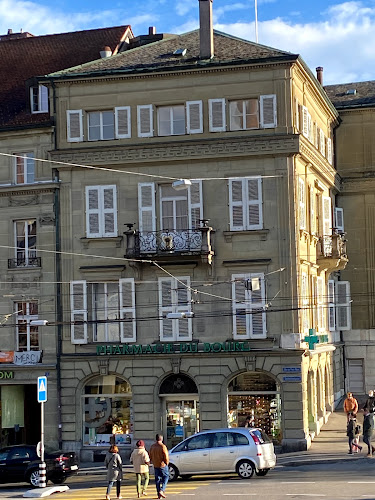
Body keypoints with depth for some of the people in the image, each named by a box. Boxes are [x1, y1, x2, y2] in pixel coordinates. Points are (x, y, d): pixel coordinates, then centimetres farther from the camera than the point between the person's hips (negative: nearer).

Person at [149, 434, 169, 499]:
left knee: (157, 479, 10)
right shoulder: (163, 446, -17)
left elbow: (150, 456, 10)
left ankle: (159, 494, 10)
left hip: (155, 466, 5)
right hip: (163, 465, -5)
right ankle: (162, 490, -6)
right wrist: (166, 463, 0)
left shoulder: (152, 447, 2)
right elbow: (166, 457, -17)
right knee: (165, 477, 10)